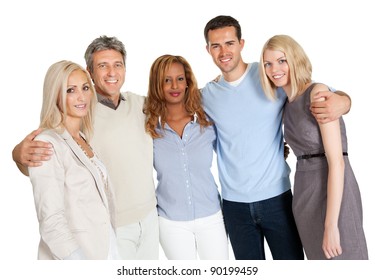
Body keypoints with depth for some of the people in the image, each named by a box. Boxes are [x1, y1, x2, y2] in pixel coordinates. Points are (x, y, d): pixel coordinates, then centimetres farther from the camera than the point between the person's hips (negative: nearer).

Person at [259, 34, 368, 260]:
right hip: (305, 195, 8)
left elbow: (336, 161, -18)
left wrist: (331, 224, -21)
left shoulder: (318, 92, -12)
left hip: (333, 194, -8)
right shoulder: (289, 105, 12)